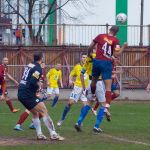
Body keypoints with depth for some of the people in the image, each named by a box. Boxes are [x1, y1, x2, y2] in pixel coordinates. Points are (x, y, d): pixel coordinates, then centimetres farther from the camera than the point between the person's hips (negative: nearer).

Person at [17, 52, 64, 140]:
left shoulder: (29, 65, 15)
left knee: (35, 113, 20)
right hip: (28, 95, -9)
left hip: (21, 94, 9)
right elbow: (33, 81, -21)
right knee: (44, 112, -7)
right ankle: (53, 134, -11)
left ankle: (39, 134, 15)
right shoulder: (38, 68, -10)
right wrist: (38, 85, -3)